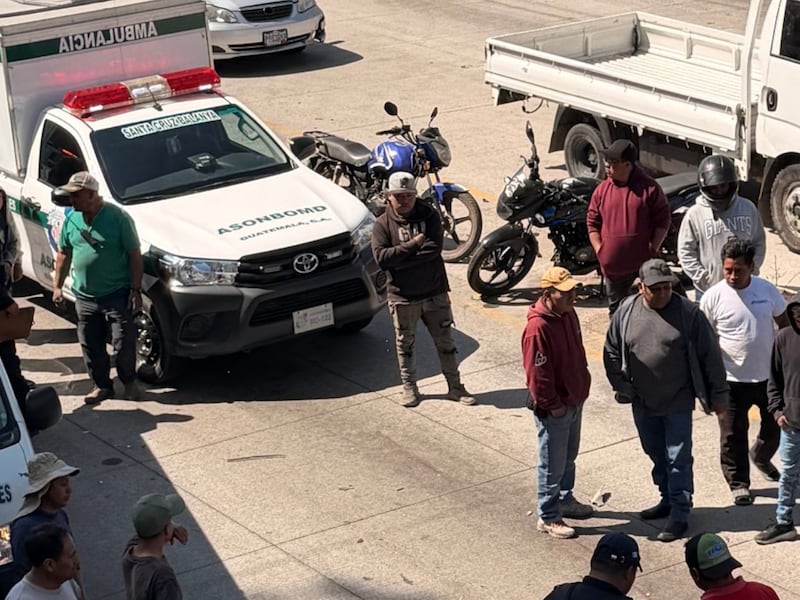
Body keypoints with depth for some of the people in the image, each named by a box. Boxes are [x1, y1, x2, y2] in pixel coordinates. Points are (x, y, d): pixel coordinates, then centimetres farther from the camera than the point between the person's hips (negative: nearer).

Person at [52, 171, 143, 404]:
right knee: (91, 345, 10)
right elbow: (64, 253, 15)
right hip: (85, 296, 5)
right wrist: (57, 285, 11)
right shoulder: (72, 220, 3)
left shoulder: (118, 218, -13)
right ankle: (102, 385, 24)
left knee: (123, 343, 1)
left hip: (117, 295, -5)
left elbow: (134, 255, -10)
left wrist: (136, 291, -12)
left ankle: (129, 382, 22)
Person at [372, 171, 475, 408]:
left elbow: (434, 248, -18)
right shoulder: (383, 224, -4)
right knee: (405, 344, 12)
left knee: (445, 341, 8)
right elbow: (381, 257, -18)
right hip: (402, 296, 0)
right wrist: (413, 245, -20)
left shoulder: (429, 216, -3)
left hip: (435, 292, 0)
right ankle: (409, 387, 26)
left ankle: (455, 386, 18)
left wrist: (399, 258, -20)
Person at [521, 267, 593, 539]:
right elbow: (537, 374, -24)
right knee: (553, 464, 3)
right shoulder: (538, 327, -27)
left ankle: (565, 499, 42)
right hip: (553, 409, -9)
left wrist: (581, 388, 16)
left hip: (574, 401, 9)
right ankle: (548, 517, 15)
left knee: (569, 457, 24)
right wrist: (553, 405, -18)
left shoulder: (568, 315, 1)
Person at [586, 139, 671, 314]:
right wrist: (600, 251, -3)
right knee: (617, 308, 15)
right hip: (613, 265, 3)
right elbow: (592, 222, 7)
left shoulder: (649, 188, -8)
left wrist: (653, 248, -11)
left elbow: (663, 220, -4)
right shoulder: (602, 190, 1)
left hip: (644, 262, -3)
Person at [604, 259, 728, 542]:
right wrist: (623, 387, 1)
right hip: (643, 402, 4)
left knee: (678, 458, -1)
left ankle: (679, 514, 7)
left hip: (678, 402, -4)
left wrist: (718, 394, -4)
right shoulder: (626, 312, -4)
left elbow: (710, 355, -7)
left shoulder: (688, 313, -13)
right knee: (655, 453, 18)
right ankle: (668, 499, 36)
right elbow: (611, 353, 7)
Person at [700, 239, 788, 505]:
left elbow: (784, 324, 8)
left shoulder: (767, 290, -6)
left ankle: (761, 456, 48)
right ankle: (738, 483, 22)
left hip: (769, 375, 3)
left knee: (775, 426, 19)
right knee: (733, 435, 5)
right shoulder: (713, 297, -14)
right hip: (732, 380, -3)